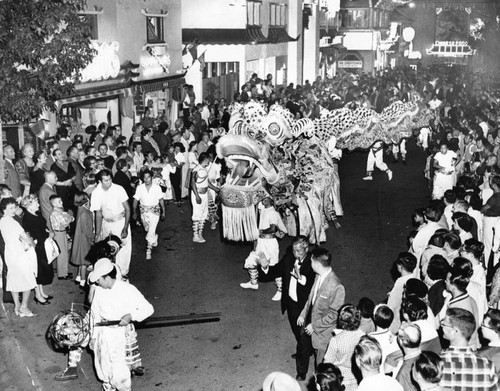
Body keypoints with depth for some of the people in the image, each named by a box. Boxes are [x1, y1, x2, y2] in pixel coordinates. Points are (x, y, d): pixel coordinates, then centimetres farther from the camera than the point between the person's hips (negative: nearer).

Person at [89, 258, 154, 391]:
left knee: (118, 366, -8)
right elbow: (95, 314, 8)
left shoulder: (128, 290, -16)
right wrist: (94, 336, 10)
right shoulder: (99, 290, -3)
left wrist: (130, 316, -25)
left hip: (120, 332, -4)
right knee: (103, 364, 13)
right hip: (102, 331, 4)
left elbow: (148, 309, -13)